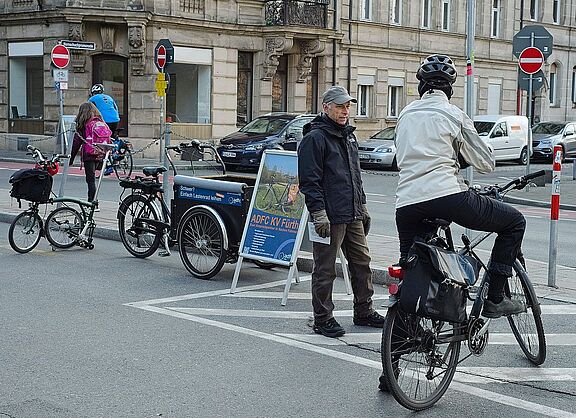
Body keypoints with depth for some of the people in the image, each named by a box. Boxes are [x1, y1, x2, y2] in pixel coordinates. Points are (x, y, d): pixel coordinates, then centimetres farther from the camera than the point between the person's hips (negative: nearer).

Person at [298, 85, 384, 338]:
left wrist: (362, 207, 23)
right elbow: (309, 180, -14)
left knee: (361, 262, 14)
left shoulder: (348, 135, 18)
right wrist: (318, 213, -20)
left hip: (353, 215, 9)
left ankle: (364, 312, 26)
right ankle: (322, 319, 9)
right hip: (330, 217, -8)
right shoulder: (315, 138, -9)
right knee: (325, 269, 0)